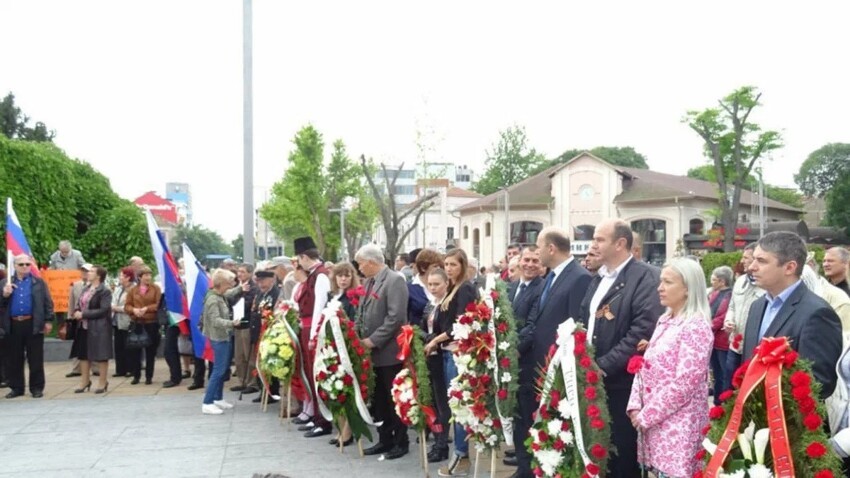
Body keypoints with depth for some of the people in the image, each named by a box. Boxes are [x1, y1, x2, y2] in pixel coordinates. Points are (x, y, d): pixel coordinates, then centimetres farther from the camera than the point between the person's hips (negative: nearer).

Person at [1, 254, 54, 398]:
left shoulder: (39, 282, 7)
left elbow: (48, 302, 4)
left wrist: (48, 320, -4)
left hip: (33, 325, -2)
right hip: (13, 326, 2)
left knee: (36, 359, 1)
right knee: (13, 359, 7)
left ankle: (37, 388, 9)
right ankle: (16, 388, 17)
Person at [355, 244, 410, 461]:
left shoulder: (394, 280, -14)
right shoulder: (369, 282, 13)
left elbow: (395, 317, -22)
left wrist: (374, 340, -19)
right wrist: (361, 337, 6)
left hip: (389, 351, -8)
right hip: (372, 351, 8)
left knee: (394, 399, 2)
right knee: (378, 399, 13)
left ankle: (401, 442, 13)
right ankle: (385, 439, 23)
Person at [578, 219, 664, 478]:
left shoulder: (645, 277, -12)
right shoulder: (599, 278, 15)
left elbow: (643, 331, -21)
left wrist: (604, 365, -20)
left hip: (621, 383, -8)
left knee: (622, 454, 3)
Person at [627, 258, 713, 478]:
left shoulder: (696, 328, -13)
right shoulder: (664, 321, 11)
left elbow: (685, 384, -19)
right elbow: (646, 368, 13)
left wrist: (646, 415, -14)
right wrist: (635, 406, 1)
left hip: (678, 426, -7)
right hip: (653, 422, 7)